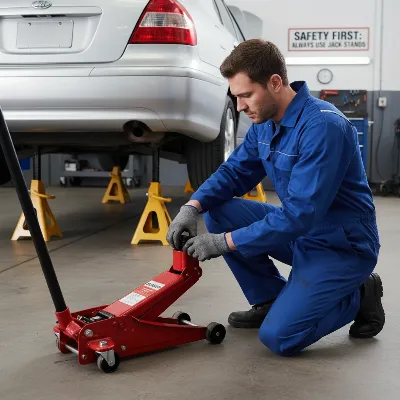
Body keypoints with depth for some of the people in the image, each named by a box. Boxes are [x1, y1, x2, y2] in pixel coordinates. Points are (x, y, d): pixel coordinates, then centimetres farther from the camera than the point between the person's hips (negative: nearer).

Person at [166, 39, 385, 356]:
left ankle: (359, 296, 5)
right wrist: (192, 207, -14)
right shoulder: (265, 122, 0)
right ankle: (269, 299, 10)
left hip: (343, 246, -8)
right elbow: (233, 172, 7)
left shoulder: (323, 126, -28)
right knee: (217, 212, -5)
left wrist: (225, 242, -28)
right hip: (299, 232, 8)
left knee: (279, 337, -20)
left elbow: (301, 213, -31)